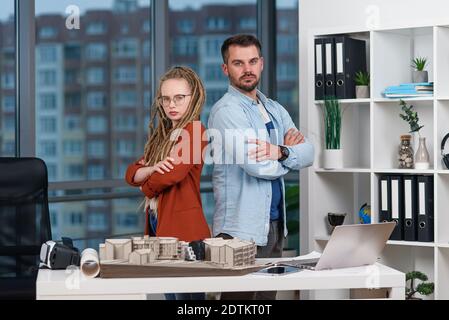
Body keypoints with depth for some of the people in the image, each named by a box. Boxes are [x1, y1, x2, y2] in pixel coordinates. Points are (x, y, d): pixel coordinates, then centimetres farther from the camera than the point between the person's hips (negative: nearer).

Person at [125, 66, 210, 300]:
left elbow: (171, 175, -19)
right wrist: (153, 169, -12)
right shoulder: (163, 135, 18)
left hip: (183, 229, -9)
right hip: (158, 228, 9)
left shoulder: (194, 130, -9)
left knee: (186, 294, -4)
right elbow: (131, 174, 10)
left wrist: (147, 186, 2)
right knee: (170, 293, 14)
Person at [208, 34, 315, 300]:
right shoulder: (227, 110, -10)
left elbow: (308, 153, 3)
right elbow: (260, 167, -19)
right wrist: (290, 151, 0)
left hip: (275, 225, 8)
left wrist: (280, 152, -18)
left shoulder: (274, 110, 15)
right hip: (242, 231, -7)